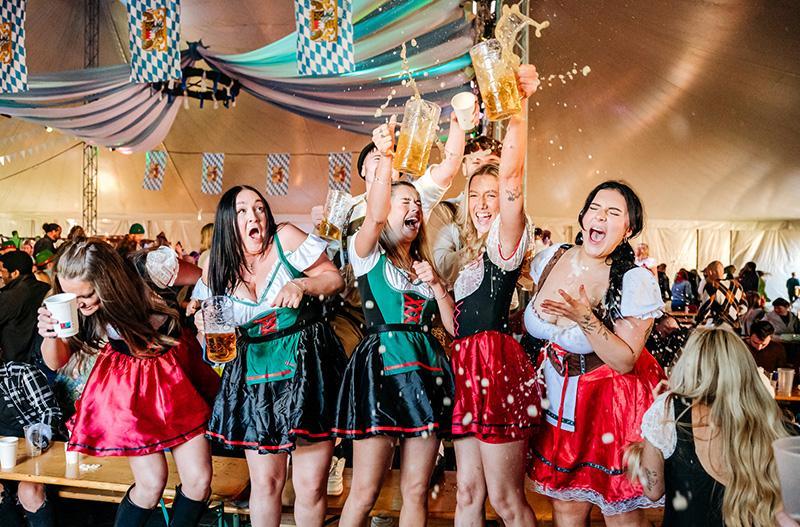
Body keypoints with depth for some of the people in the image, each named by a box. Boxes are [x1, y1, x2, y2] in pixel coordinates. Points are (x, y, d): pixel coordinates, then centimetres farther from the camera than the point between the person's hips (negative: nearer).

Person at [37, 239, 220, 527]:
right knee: (151, 483, -7)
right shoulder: (71, 307, -13)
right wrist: (51, 335, -24)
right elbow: (56, 362, -5)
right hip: (127, 388, 0)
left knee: (199, 480, -2)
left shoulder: (151, 271, -22)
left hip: (176, 377, 0)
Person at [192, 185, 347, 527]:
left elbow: (335, 279, -1)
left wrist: (302, 284, -19)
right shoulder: (218, 268, 5)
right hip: (254, 376, 3)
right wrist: (204, 328, -8)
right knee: (265, 483, 10)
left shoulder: (285, 239, -6)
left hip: (307, 369, -3)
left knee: (311, 485, 3)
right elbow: (209, 331, 15)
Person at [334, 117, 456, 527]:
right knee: (364, 492, -1)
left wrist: (436, 284, 1)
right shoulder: (367, 254, 6)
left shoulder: (425, 265, 21)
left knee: (415, 491, 8)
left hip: (426, 368, 5)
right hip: (381, 365, -5)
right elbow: (375, 217, -17)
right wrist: (386, 157, -23)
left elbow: (454, 325, 15)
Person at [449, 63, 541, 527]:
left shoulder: (507, 241, -5)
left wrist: (519, 109, -29)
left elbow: (510, 178, -22)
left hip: (498, 365, -8)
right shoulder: (470, 253, 19)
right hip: (468, 366, 8)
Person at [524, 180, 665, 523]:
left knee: (620, 512, 9)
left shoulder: (636, 282, -18)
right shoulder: (550, 258, -5)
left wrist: (586, 319, -30)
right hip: (557, 397, 4)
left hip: (614, 403, -4)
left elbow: (625, 361, -19)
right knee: (565, 502, 16)